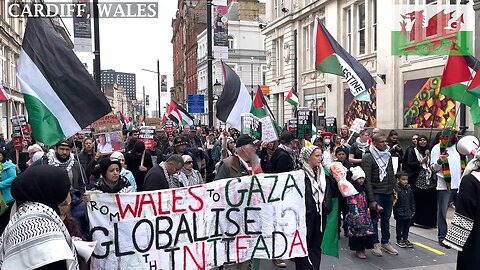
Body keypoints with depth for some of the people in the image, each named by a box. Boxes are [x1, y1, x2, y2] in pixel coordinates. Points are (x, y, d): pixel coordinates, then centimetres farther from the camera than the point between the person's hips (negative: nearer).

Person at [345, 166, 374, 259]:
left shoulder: (363, 189, 13)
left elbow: (366, 203, 17)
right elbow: (352, 204, -14)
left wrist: (368, 214, 12)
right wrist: (356, 215, -18)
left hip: (365, 214, 7)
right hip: (356, 215, -7)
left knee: (366, 230, 5)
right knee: (358, 231, -4)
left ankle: (362, 249, 17)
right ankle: (358, 250, 7)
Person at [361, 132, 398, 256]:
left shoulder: (388, 155, 10)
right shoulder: (368, 157, -12)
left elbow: (392, 175, 17)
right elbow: (367, 180, -15)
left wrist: (394, 190, 10)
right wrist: (371, 199, -17)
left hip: (388, 193, 6)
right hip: (376, 193, -6)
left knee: (386, 218, 14)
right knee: (375, 219, 4)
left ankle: (386, 242, 27)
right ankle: (375, 244, 16)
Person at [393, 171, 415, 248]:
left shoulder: (409, 189, 6)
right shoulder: (396, 189, -15)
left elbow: (412, 201, 14)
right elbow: (394, 201, -17)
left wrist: (413, 210, 13)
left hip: (408, 213, 6)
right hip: (400, 213, -6)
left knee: (407, 227, 15)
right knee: (399, 227, 7)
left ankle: (405, 239, 29)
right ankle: (399, 240, 19)